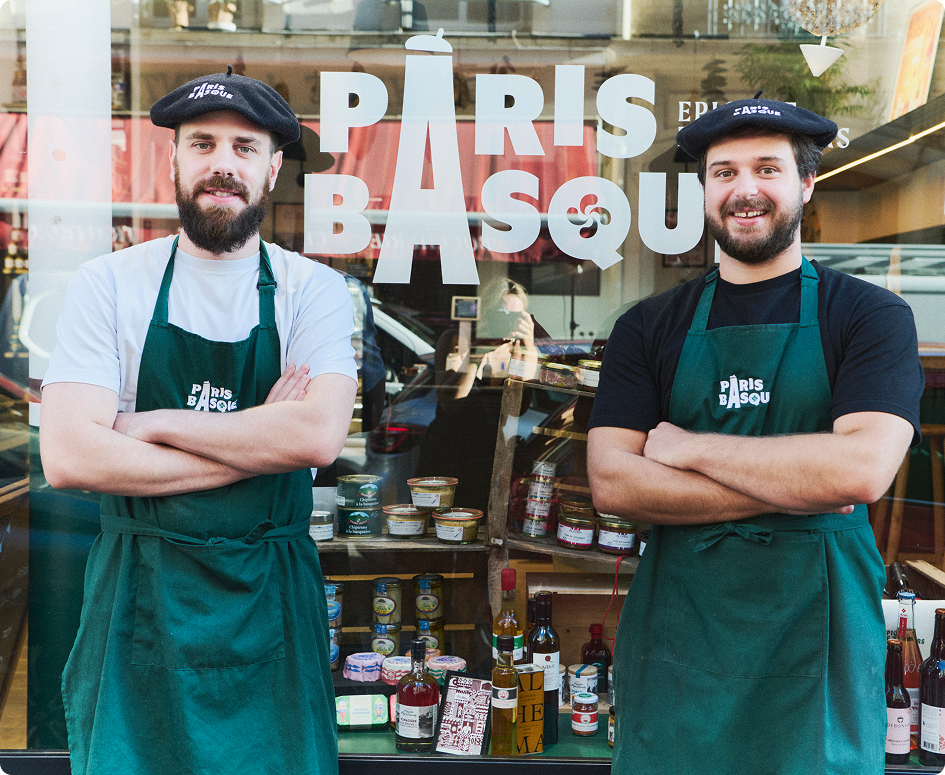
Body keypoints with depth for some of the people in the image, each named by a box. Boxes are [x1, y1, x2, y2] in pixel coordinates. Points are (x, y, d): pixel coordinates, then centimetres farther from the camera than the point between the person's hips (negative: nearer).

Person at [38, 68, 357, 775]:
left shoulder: (314, 290, -1)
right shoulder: (108, 284, -1)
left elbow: (319, 435, -17)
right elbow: (67, 457, -12)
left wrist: (155, 424, -13)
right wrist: (259, 441, -13)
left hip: (272, 602, 0)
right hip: (138, 599, 0)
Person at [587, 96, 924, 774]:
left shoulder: (869, 314, -2)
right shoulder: (650, 329, 5)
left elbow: (862, 470, -18)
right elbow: (611, 483, -7)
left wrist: (687, 447, -11)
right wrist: (790, 490, -13)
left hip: (816, 641, -2)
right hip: (675, 636, 2)